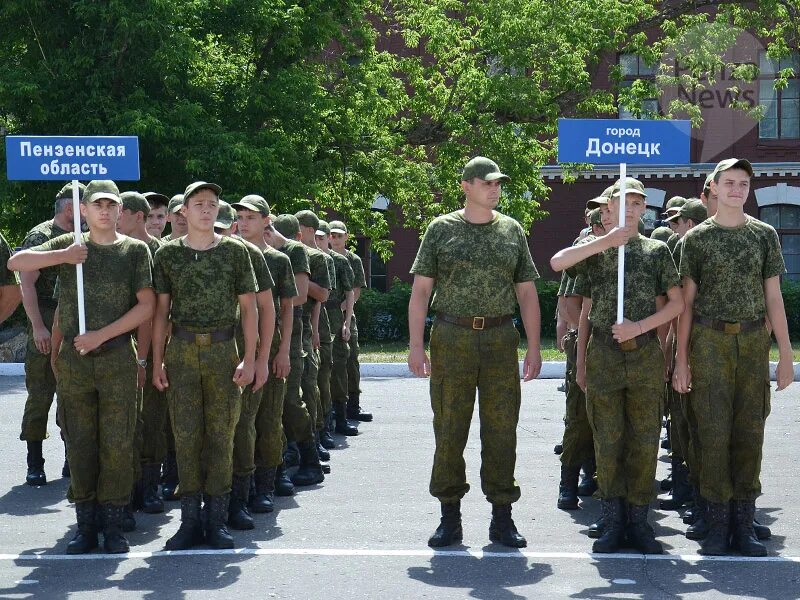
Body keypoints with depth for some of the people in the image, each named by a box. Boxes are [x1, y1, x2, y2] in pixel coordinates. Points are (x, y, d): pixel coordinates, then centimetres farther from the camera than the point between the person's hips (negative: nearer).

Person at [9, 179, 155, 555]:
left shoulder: (135, 250, 4)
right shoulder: (69, 245, 10)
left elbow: (146, 306, -3)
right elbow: (16, 263, 1)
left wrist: (100, 336, -9)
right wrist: (63, 256, -11)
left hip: (117, 357, -1)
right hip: (73, 358, 2)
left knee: (117, 444, -2)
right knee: (80, 444, 4)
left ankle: (113, 526, 6)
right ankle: (86, 526, 12)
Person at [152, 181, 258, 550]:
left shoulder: (234, 251, 5)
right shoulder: (168, 254, 6)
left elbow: (248, 308, 5)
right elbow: (161, 310, 7)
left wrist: (249, 359, -3)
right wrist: (157, 361, 2)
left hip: (223, 350, 0)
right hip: (181, 351, 0)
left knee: (221, 434, 1)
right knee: (186, 434, 2)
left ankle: (217, 519, 8)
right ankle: (189, 518, 9)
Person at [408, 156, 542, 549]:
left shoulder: (512, 231, 10)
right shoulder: (441, 229, 4)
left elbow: (526, 293, 11)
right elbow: (421, 290, 3)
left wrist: (534, 348, 4)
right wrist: (416, 346, -5)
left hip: (500, 340, 2)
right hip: (451, 338, -1)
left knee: (501, 429, 3)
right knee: (449, 430, 2)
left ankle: (502, 517, 12)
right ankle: (450, 516, 12)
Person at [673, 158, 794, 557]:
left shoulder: (764, 235, 10)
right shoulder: (697, 238, 5)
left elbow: (773, 298, 10)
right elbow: (686, 302, 5)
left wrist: (786, 355, 4)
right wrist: (681, 359, 0)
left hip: (753, 341, 2)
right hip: (709, 341, -2)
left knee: (749, 433, 2)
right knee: (713, 430, -4)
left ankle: (743, 523, 8)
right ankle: (717, 522, 2)